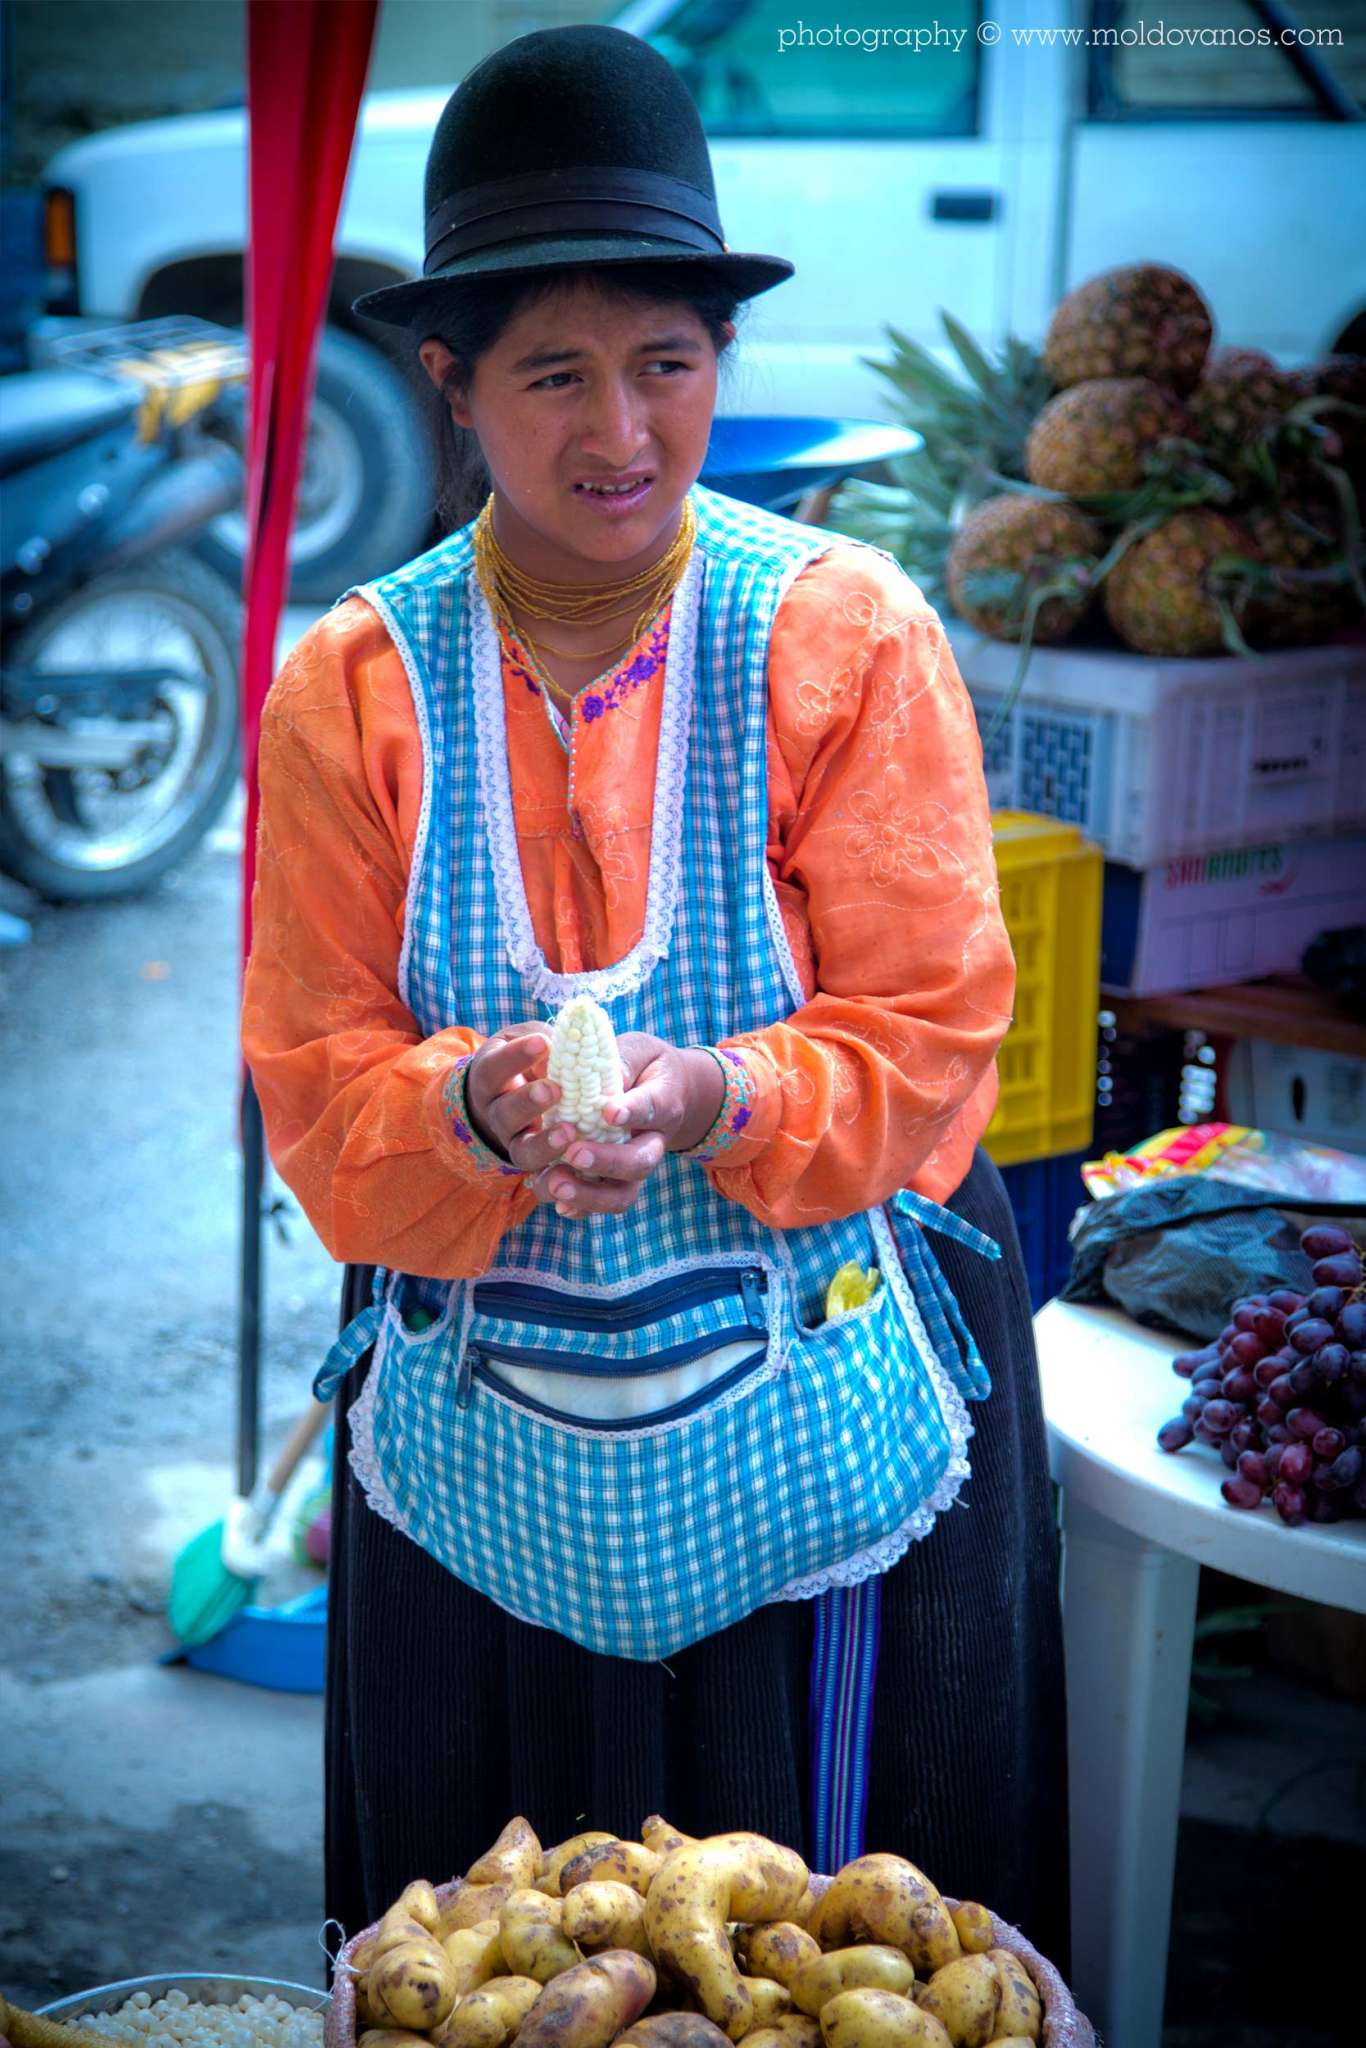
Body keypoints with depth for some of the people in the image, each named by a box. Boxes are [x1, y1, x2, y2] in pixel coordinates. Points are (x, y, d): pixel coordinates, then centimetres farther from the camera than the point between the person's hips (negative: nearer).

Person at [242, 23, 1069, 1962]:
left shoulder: (849, 635, -9)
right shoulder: (353, 683, -4)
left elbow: (928, 1035, -9)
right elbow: (320, 1086, -4)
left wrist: (719, 1100, -27)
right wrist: (482, 1110, -25)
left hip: (814, 1416, -1)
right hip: (489, 1435, 2)